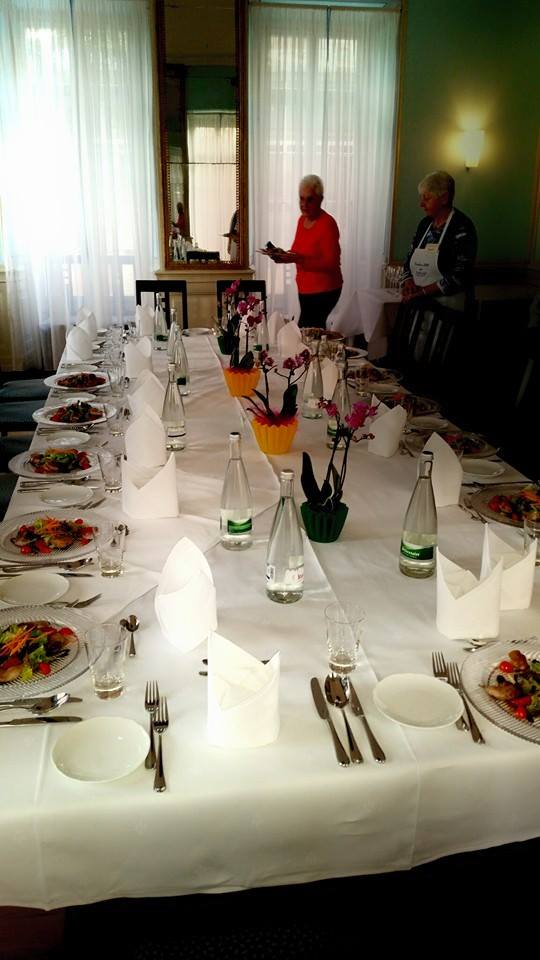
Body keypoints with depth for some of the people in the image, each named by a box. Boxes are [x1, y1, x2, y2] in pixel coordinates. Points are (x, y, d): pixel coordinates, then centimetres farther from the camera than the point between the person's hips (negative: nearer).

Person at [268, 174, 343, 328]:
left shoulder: (328, 224, -16)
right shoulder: (302, 219, 8)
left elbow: (331, 263, -20)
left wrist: (298, 259, -29)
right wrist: (284, 254, -5)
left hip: (324, 290, -8)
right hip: (305, 288, 8)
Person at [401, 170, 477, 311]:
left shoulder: (462, 227, -9)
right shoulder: (425, 223, 13)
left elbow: (459, 275, -17)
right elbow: (409, 260, 16)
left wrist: (422, 292, -18)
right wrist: (408, 282, -6)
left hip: (448, 308, -6)